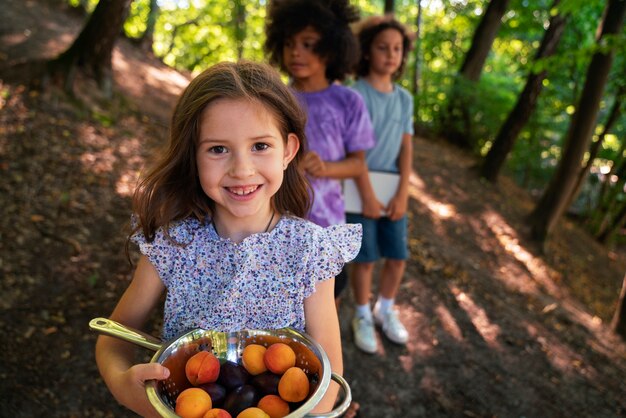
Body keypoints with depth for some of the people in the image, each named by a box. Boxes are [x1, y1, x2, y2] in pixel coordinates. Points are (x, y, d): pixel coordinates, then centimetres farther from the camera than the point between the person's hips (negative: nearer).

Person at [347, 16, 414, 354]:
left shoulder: (404, 99, 6)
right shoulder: (355, 94, -10)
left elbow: (406, 148, 2)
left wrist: (402, 195, -7)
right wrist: (368, 197, -16)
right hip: (361, 191, -5)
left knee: (397, 257, 11)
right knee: (365, 259, 3)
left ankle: (385, 310, 34)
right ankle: (363, 317, 25)